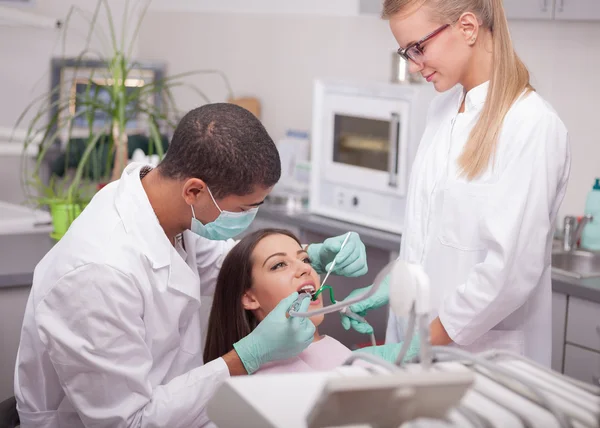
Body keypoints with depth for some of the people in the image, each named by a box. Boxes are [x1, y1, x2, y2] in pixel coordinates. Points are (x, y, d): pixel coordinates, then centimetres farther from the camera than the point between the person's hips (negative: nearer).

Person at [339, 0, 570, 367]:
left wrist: (422, 345, -17)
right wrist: (394, 284, 5)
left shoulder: (533, 126, -18)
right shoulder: (445, 107, 7)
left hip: (485, 353, -6)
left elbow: (512, 267, -21)